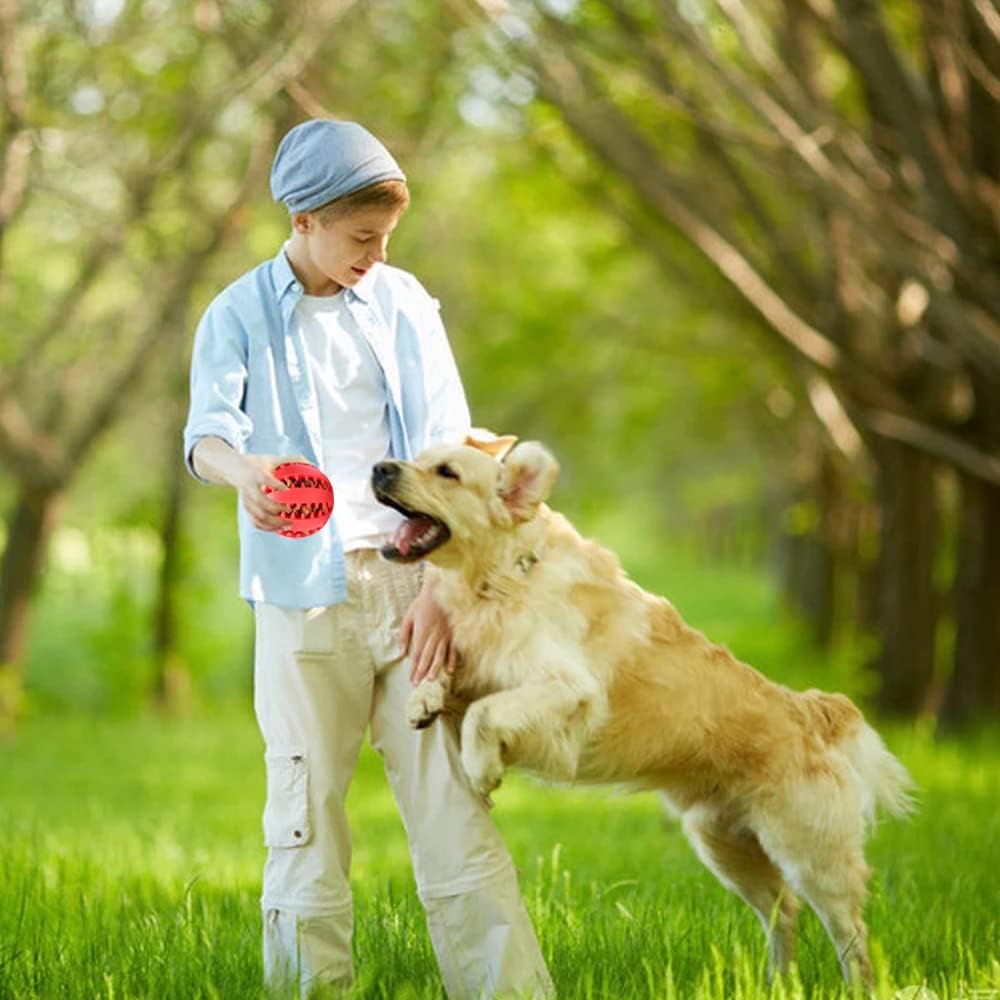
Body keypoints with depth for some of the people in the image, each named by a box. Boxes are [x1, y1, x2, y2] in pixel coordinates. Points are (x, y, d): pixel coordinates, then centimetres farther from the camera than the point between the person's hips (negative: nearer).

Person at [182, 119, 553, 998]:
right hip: (305, 595, -1)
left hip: (409, 583, 1)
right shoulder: (240, 316, 3)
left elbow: (446, 452, 3)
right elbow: (206, 431, -12)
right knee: (306, 810, -1)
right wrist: (240, 468, -38)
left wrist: (440, 586, -8)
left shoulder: (403, 304, 8)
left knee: (452, 802, -2)